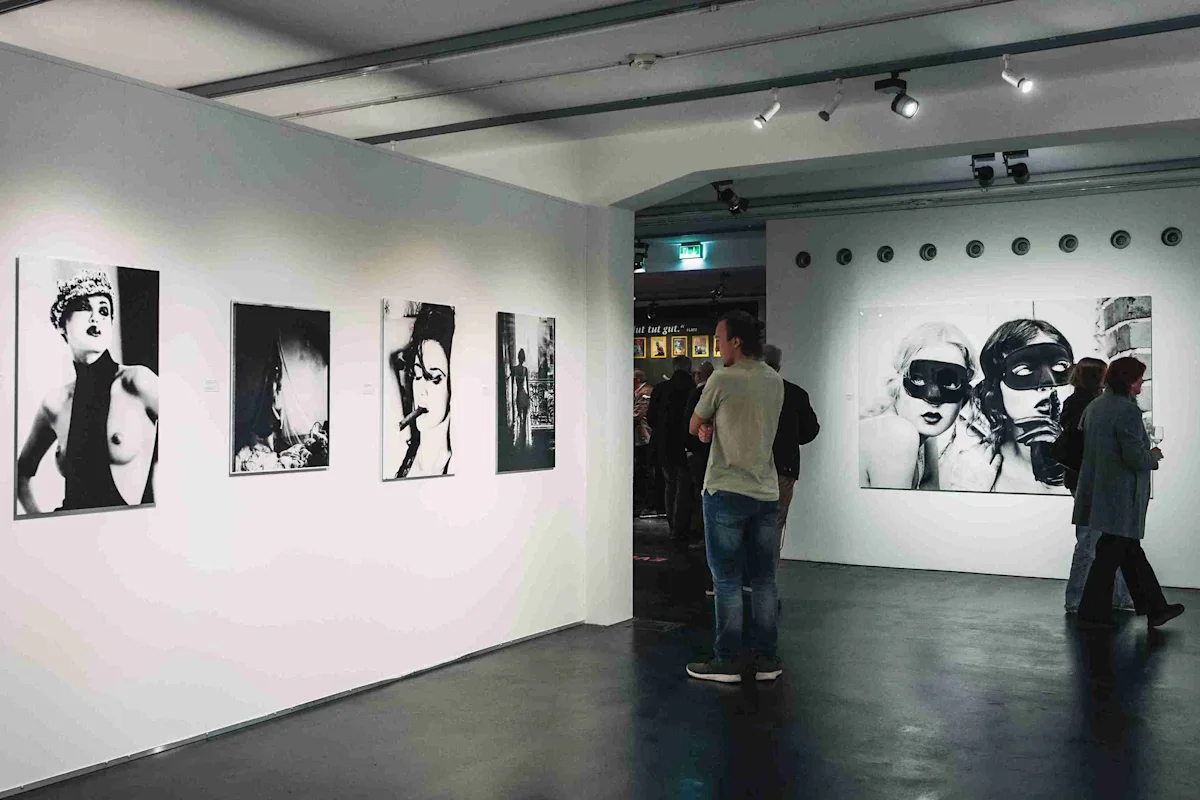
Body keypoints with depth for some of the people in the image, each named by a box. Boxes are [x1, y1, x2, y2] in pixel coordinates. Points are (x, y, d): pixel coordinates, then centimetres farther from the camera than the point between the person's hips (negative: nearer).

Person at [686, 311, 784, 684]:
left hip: (727, 491, -6)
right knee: (764, 578, 10)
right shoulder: (775, 381, 9)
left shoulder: (722, 380, -11)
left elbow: (694, 427, 1)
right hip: (766, 492, 6)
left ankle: (727, 661, 4)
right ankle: (766, 659, 14)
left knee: (727, 579, 1)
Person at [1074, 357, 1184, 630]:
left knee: (1130, 550, 17)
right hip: (1120, 497, -9)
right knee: (1110, 554, 1)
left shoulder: (1094, 407, 9)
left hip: (1099, 490, 9)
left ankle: (1155, 608, 28)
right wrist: (1154, 456, -3)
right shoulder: (1127, 411, -20)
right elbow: (1135, 457, -24)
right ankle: (1092, 613, 8)